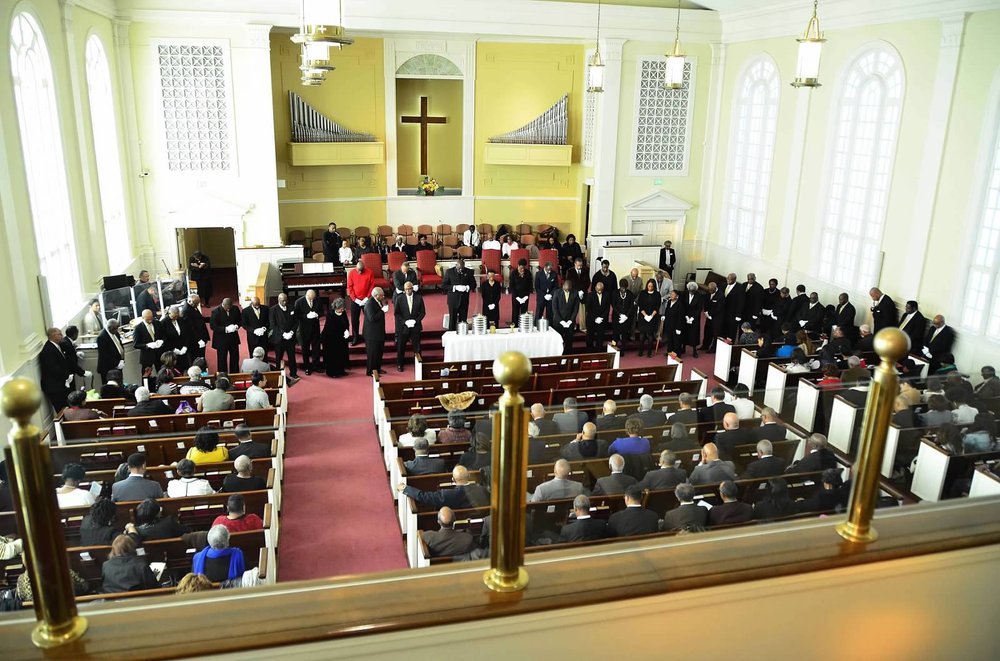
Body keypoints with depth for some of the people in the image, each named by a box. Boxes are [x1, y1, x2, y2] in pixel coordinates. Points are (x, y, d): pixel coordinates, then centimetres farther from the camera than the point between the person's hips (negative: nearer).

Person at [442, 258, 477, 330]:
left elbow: (473, 284, 9)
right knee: (452, 320, 2)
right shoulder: (449, 272, -2)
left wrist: (467, 287, -12)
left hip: (464, 300, 2)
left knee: (463, 320, 6)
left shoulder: (468, 272, 2)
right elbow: (443, 285, -4)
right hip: (453, 299, -2)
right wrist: (454, 287, -17)